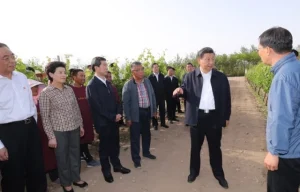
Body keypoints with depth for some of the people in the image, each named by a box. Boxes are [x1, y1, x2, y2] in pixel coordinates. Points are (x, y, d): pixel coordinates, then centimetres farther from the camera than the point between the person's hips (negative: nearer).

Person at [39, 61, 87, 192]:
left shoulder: (69, 90, 4)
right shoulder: (45, 93, -10)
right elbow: (45, 117, -10)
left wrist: (81, 125, 12)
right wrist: (51, 136, -11)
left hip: (74, 129, 5)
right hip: (59, 131, -4)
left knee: (75, 154, 17)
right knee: (62, 158, 12)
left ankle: (76, 178, 38)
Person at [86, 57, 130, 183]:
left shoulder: (107, 83, 9)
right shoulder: (92, 85, -16)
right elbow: (97, 107, -20)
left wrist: (119, 113, -5)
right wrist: (113, 117, -15)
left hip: (114, 120, 7)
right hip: (103, 122, -6)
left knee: (115, 144, 18)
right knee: (104, 147, 11)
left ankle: (117, 165, 37)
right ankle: (106, 170, 29)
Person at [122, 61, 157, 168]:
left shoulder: (147, 81, 3)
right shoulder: (128, 85, -13)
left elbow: (152, 95, 11)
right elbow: (125, 102, -12)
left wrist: (154, 110, 11)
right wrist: (128, 118, -13)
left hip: (147, 111, 6)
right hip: (136, 113, -5)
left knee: (146, 134, 20)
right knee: (135, 137, 5)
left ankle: (146, 152, 40)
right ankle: (136, 158, 20)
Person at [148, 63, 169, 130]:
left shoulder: (162, 76, 5)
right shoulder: (150, 77, -8)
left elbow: (164, 85, 5)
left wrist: (164, 94, -1)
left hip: (162, 96, 4)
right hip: (154, 96, -4)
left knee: (162, 110, 11)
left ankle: (163, 123, 24)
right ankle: (155, 124, 18)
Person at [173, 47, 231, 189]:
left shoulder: (221, 77, 2)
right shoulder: (190, 76, 0)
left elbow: (227, 97, 6)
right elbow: (186, 93, 5)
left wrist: (227, 116, 7)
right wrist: (180, 90, -20)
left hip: (215, 117, 1)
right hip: (197, 117, 0)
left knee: (215, 147, 14)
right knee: (195, 147, 14)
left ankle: (219, 174, 32)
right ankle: (194, 171, 34)